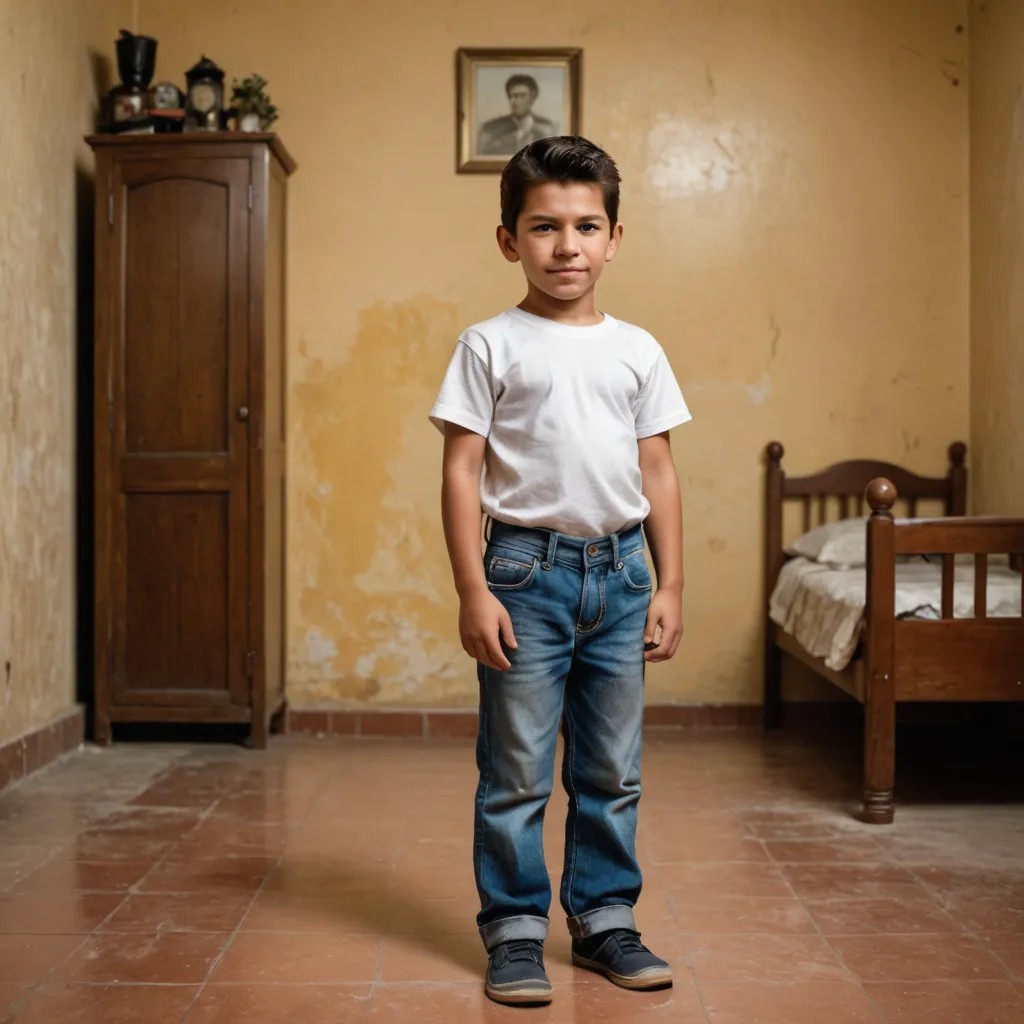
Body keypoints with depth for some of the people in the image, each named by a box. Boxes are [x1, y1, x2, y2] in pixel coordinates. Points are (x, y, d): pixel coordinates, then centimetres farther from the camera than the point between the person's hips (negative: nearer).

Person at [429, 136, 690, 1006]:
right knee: (517, 772, 3)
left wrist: (669, 586, 6)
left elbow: (658, 473, 10)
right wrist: (473, 590, -10)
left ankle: (605, 920, 26)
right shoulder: (491, 346, -2)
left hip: (618, 571, 4)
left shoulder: (637, 350, 8)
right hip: (528, 568, -3)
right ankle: (515, 931, 17)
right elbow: (462, 471, -4)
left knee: (612, 771, 12)